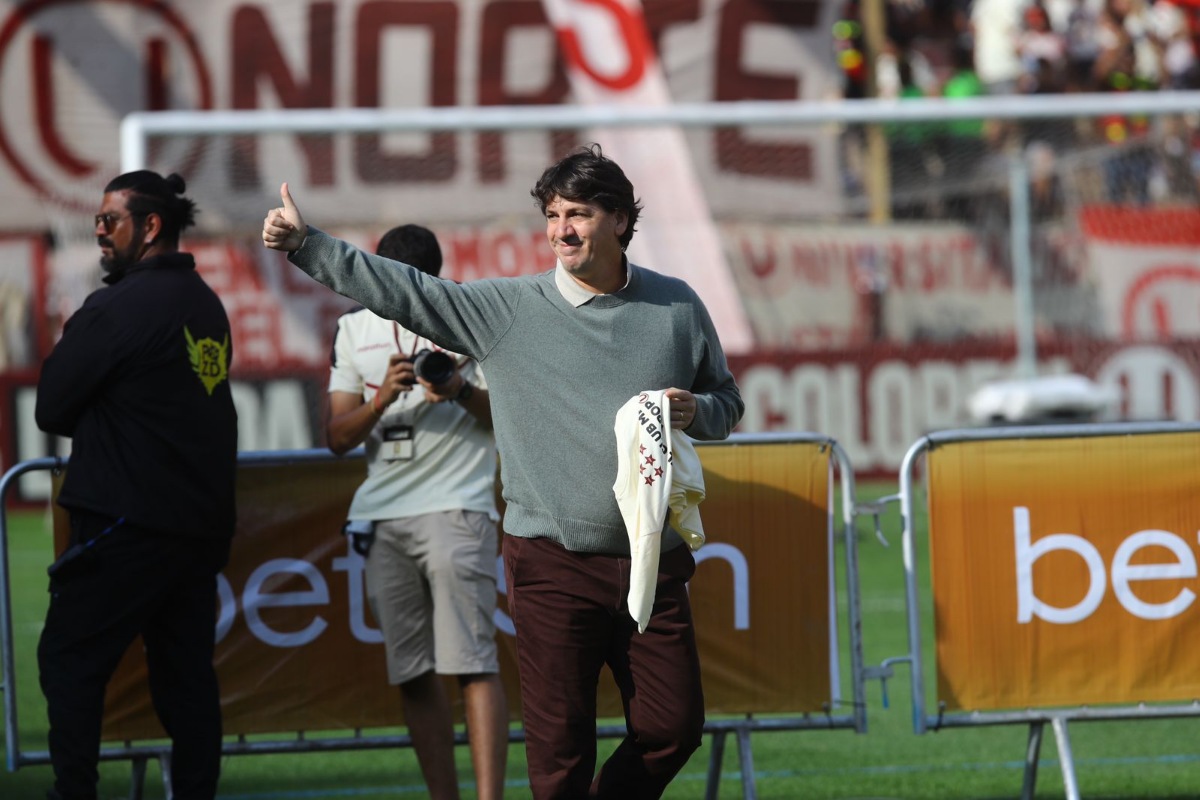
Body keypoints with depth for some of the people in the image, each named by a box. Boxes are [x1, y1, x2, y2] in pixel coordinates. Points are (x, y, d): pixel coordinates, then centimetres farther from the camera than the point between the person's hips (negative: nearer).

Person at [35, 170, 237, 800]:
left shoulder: (119, 307, -13)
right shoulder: (207, 306, 12)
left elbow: (51, 409, -8)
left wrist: (95, 424, 9)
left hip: (128, 524, -8)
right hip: (203, 527, 8)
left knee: (69, 660, -2)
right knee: (187, 671, 9)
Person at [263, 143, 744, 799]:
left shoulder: (676, 307, 6)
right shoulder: (508, 309, 0)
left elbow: (726, 401, 16)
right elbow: (405, 292, -3)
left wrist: (695, 412, -7)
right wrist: (307, 245, -10)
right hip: (554, 565, -2)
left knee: (674, 727, 5)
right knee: (560, 746, -2)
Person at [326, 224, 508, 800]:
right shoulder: (355, 331, 13)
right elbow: (338, 437, 9)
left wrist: (462, 392, -16)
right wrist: (381, 399, -11)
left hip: (455, 508, -5)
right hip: (381, 515, 5)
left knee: (470, 661, -14)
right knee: (412, 673, 3)